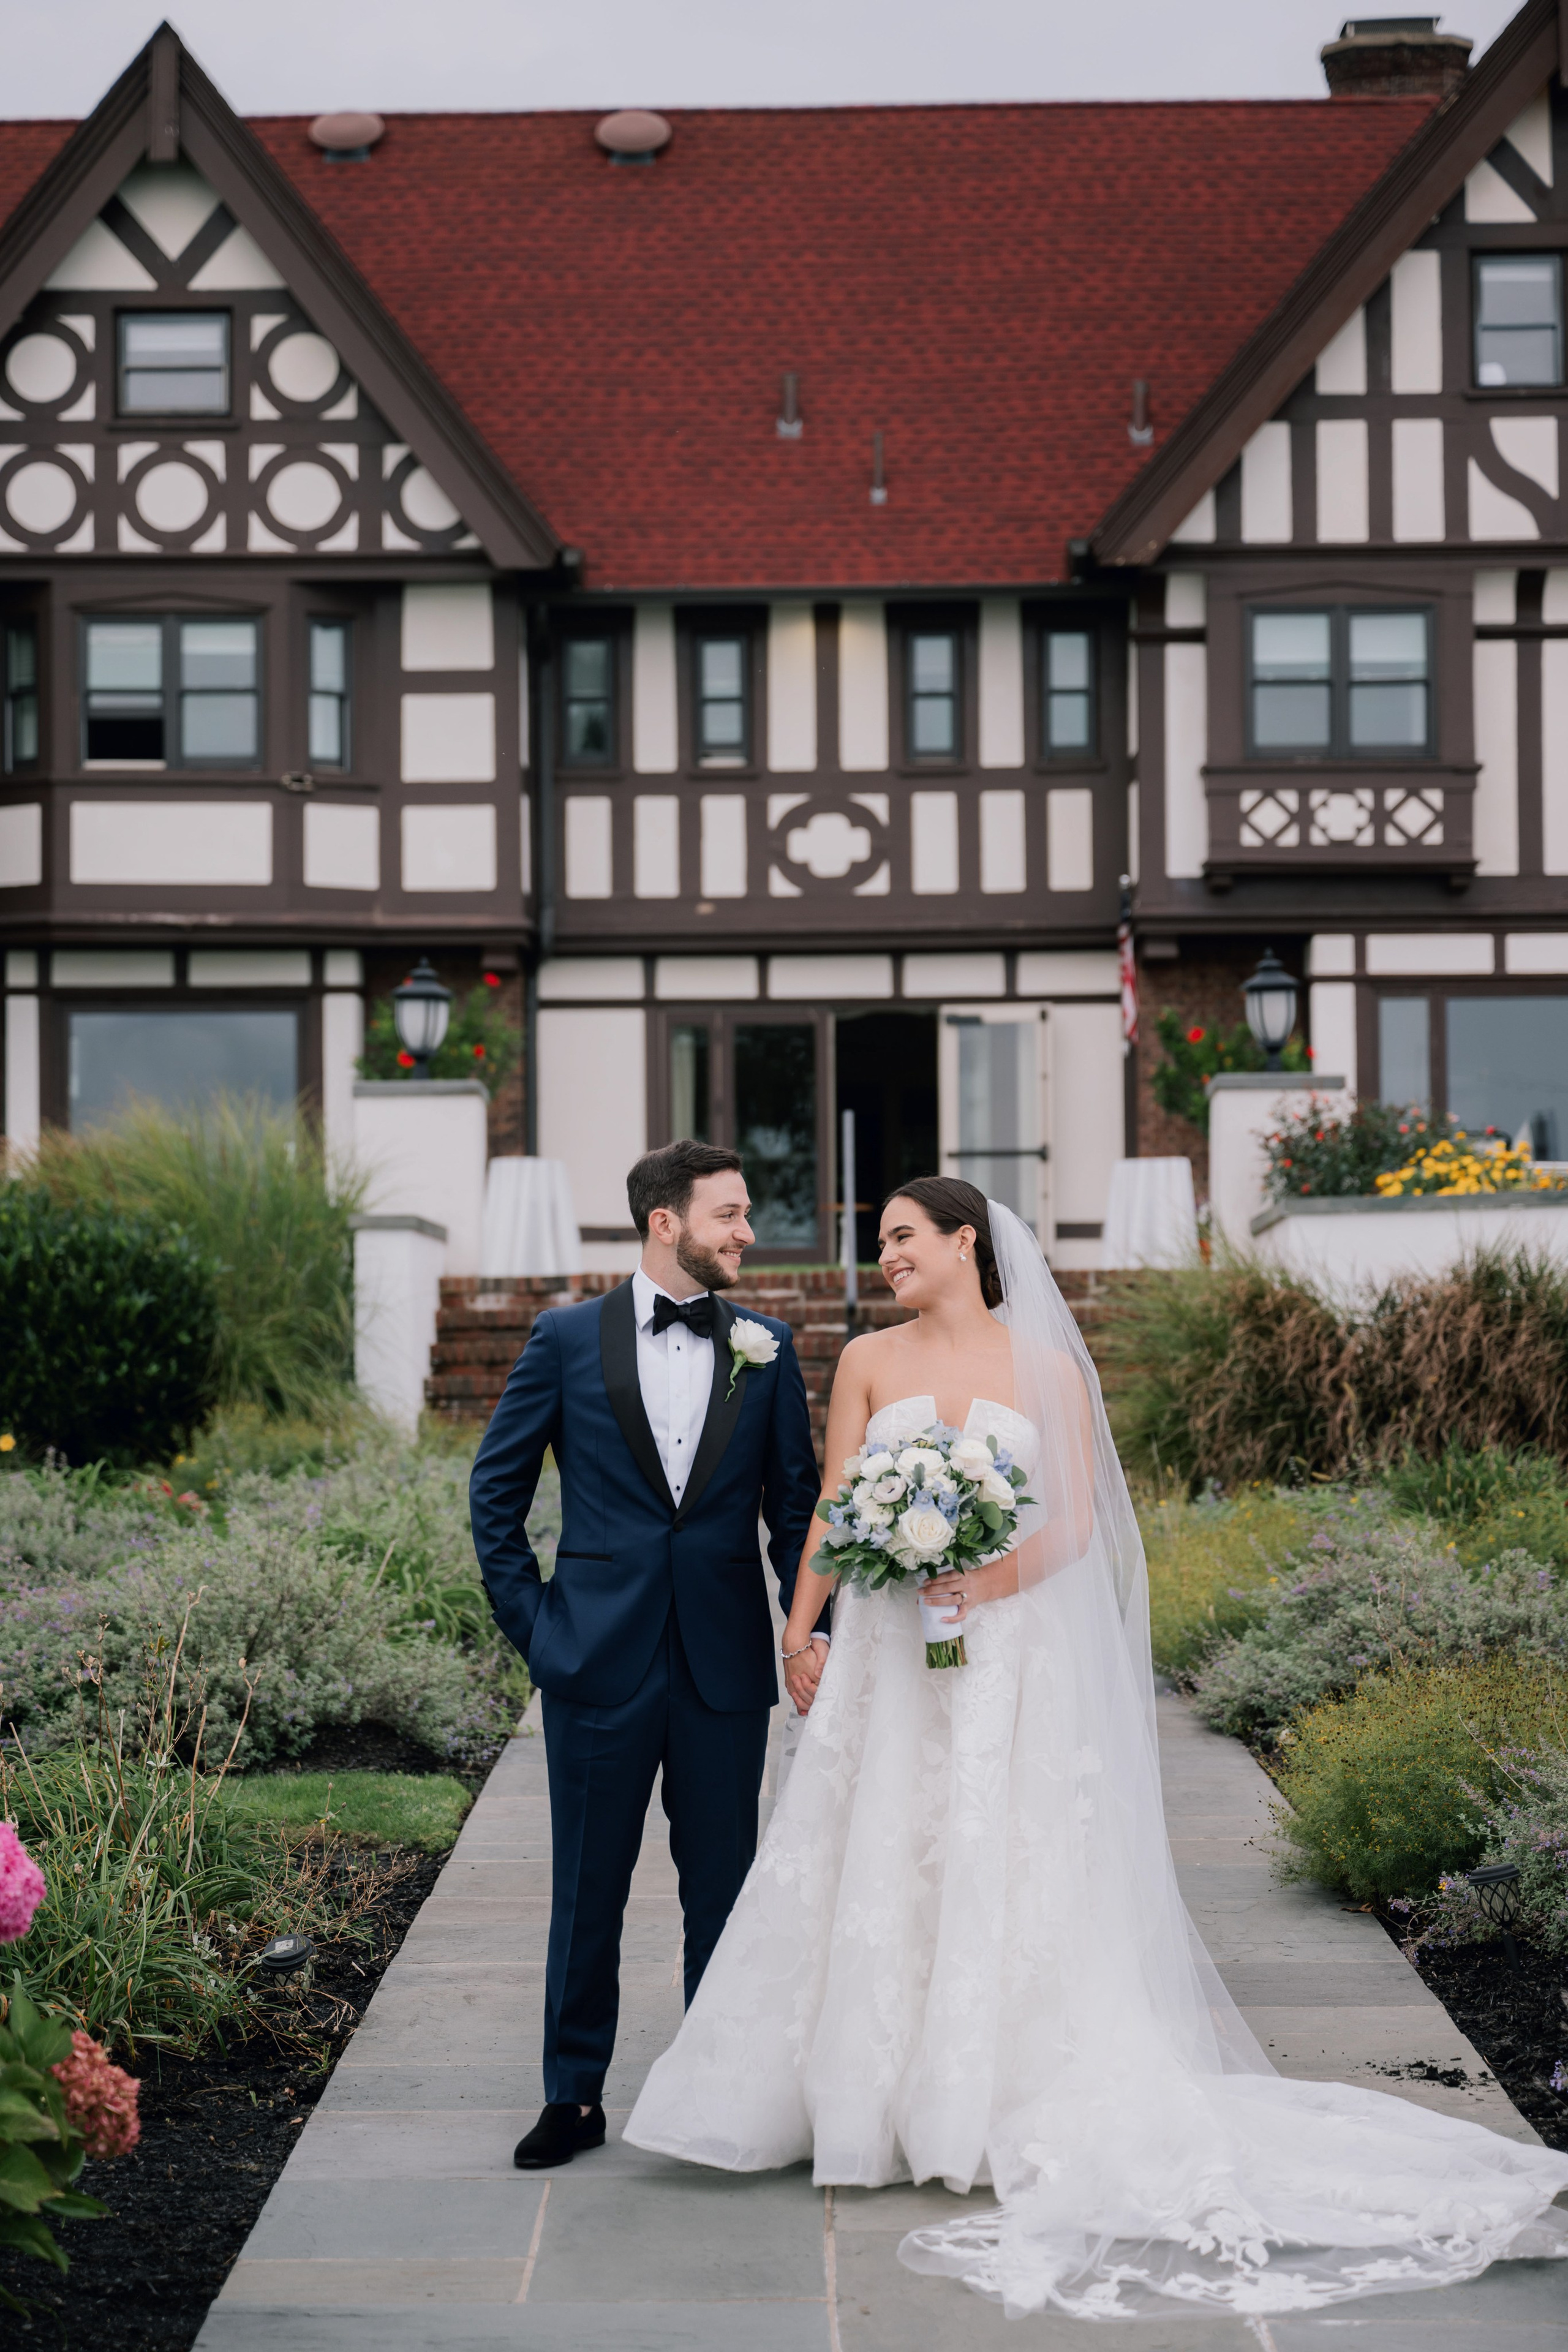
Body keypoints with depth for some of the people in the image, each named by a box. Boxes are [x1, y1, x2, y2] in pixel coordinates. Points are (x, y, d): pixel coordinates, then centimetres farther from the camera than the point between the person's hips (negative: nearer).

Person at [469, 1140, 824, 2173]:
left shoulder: (767, 1349, 4)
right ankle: (575, 2096, 18)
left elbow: (796, 1504, 8)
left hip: (727, 1662, 1)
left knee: (723, 1887, 9)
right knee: (588, 1890, 7)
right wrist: (531, 1619, 1)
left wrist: (814, 1631, -2)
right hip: (601, 1661, -1)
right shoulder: (568, 1339, -1)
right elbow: (496, 1489, 5)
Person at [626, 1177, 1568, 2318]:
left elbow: (1076, 1524, -2)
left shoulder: (1048, 1368, 1)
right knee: (880, 1865, 2)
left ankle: (1015, 2107, 8)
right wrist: (800, 1631, -4)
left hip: (1010, 1654, -2)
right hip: (888, 1653, 2)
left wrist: (999, 1578, -19)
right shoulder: (869, 1361, 6)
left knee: (1005, 1868, -2)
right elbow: (833, 1509, 4)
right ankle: (877, 2104, 12)